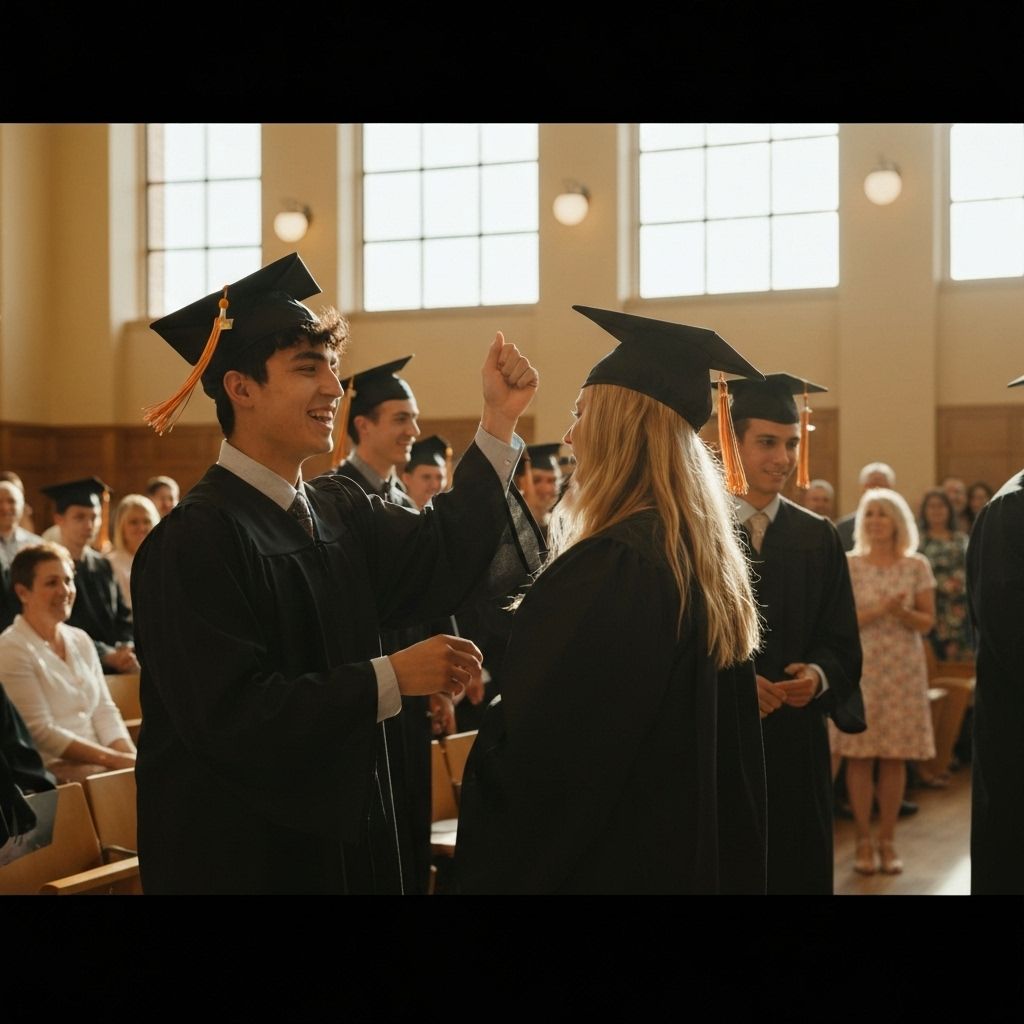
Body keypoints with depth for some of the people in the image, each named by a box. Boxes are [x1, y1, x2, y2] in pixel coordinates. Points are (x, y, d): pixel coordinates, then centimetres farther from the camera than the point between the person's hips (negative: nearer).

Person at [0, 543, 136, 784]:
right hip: (55, 772, -7)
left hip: (102, 764, 7)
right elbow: (40, 732, -11)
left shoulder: (80, 640, 16)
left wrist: (130, 757, -8)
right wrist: (115, 759, -15)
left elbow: (104, 710, 12)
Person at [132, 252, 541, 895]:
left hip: (341, 825, 8)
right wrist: (391, 679, -22)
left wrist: (500, 420, -4)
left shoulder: (338, 510, 6)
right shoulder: (197, 538, -19)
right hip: (242, 849, -7)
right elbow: (231, 712, -24)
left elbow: (438, 558, 1)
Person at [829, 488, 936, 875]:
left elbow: (927, 623, 3)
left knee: (895, 758, 2)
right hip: (860, 668, -1)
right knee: (859, 756, -2)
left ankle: (887, 840, 12)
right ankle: (864, 841, 7)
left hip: (904, 669, 1)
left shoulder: (917, 565, 4)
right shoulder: (849, 565, 0)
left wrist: (903, 614, -17)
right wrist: (880, 610, -18)